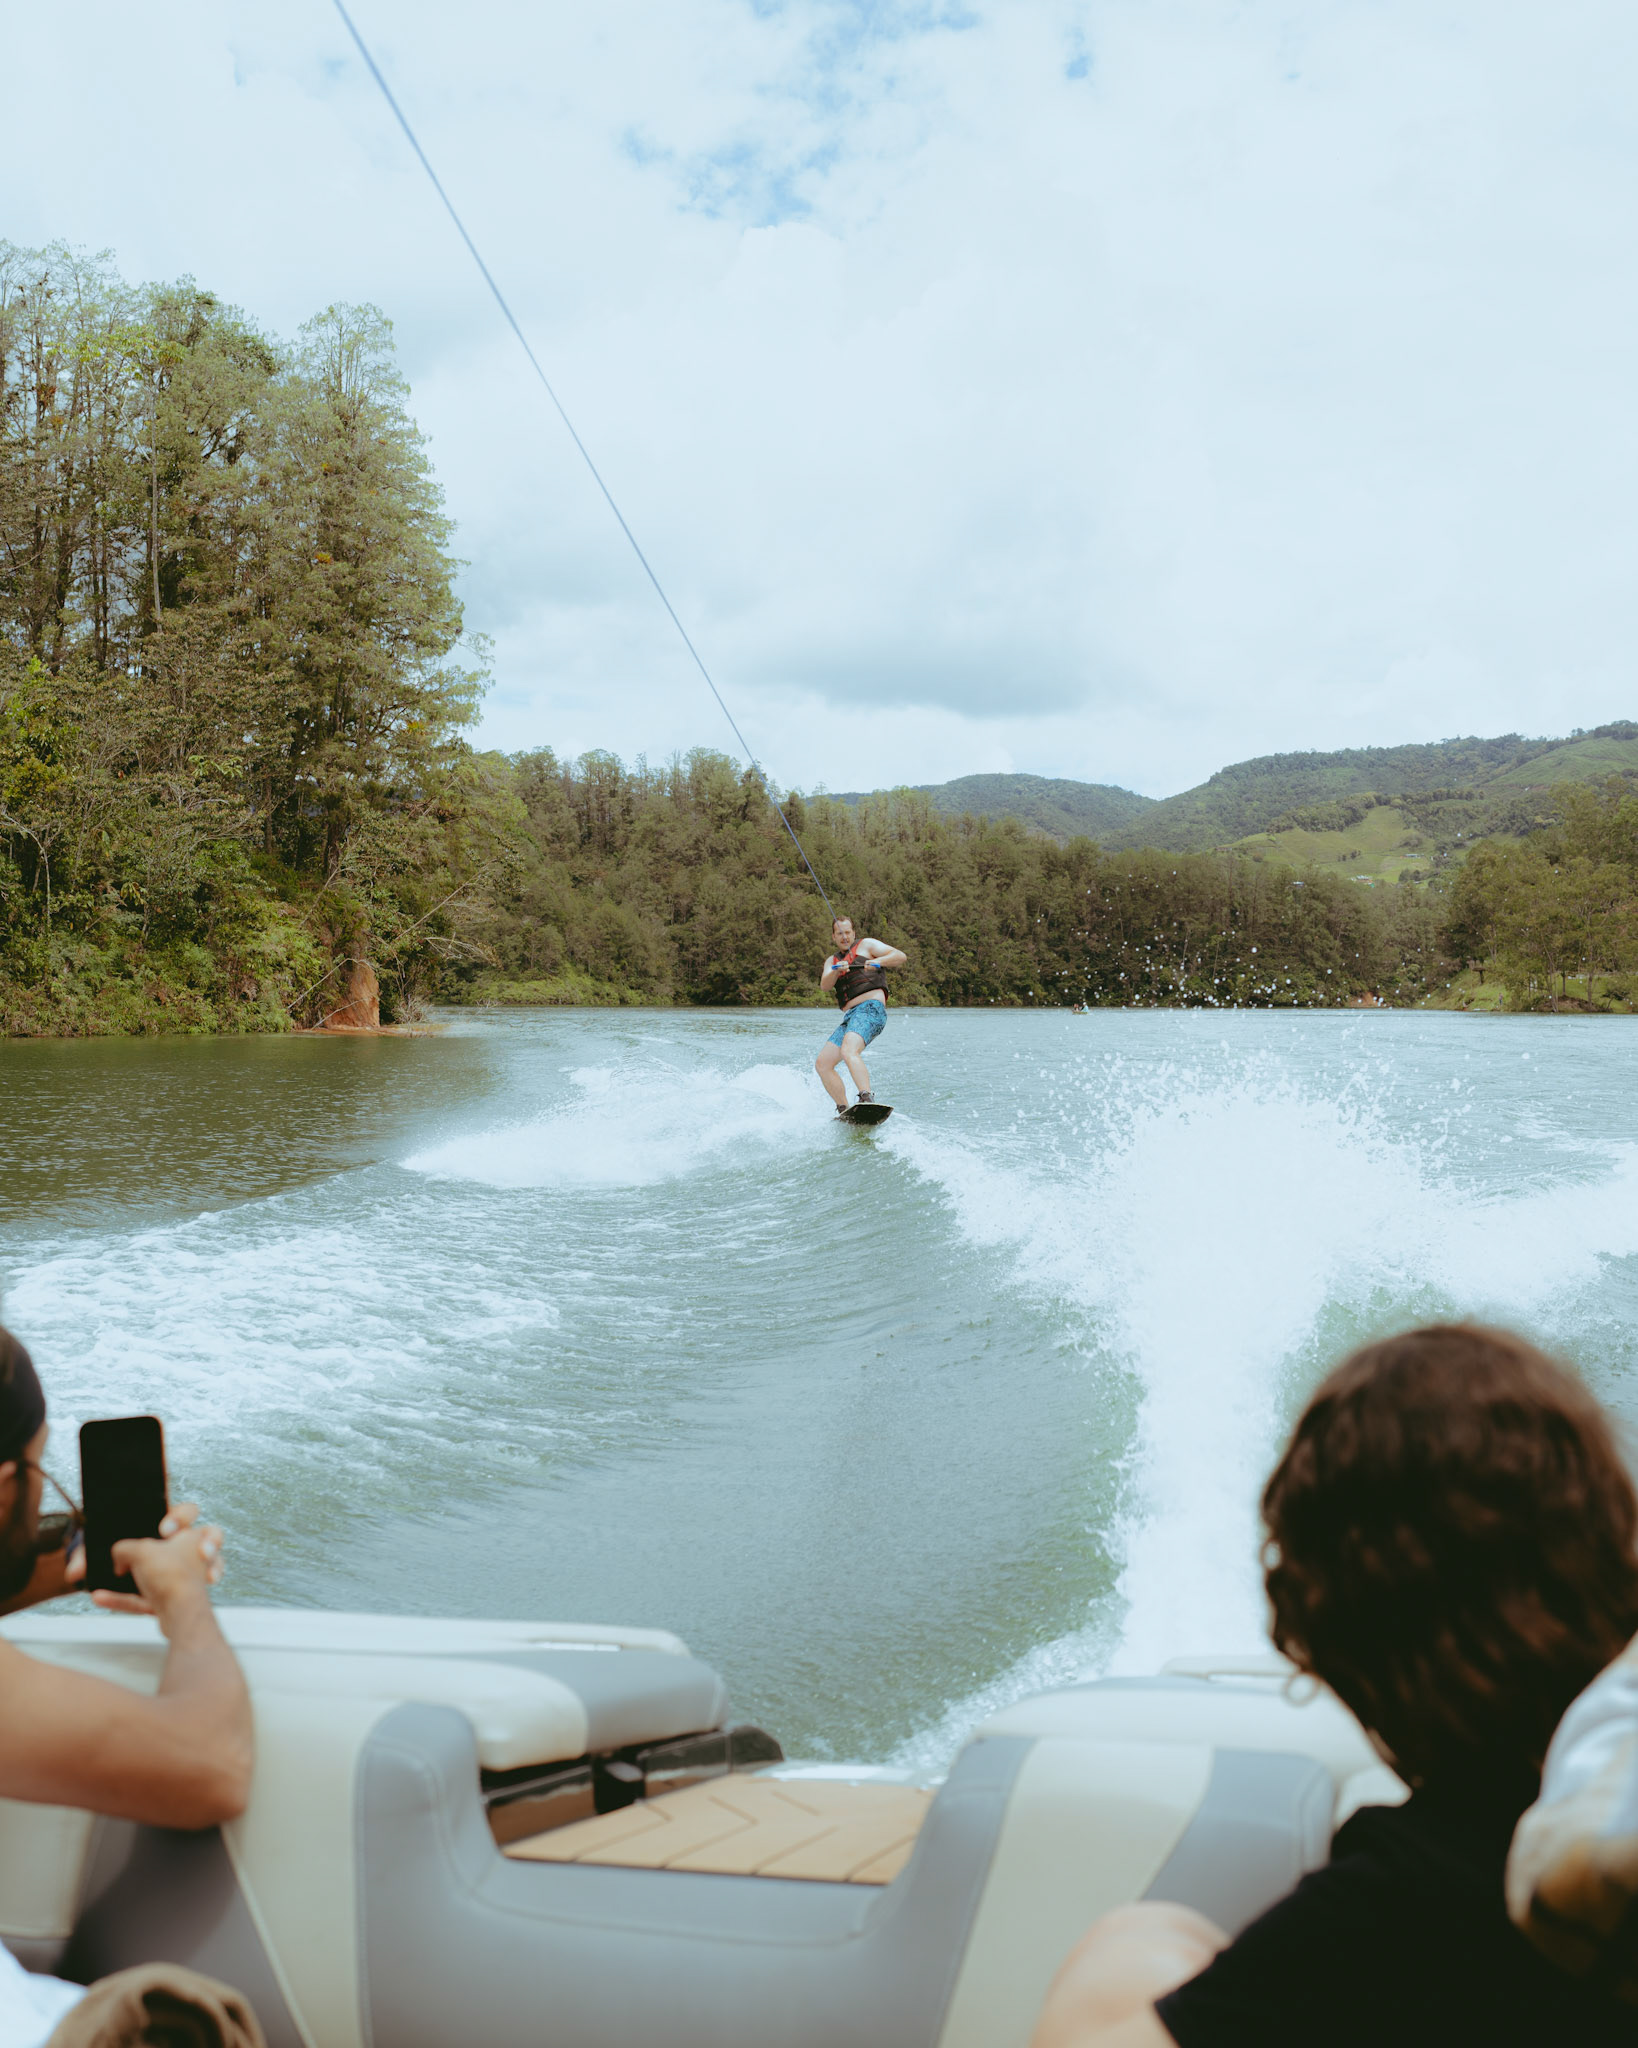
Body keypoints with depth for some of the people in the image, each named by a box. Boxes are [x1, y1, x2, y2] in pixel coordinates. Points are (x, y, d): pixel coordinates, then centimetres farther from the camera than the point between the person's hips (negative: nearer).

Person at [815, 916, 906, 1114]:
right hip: (850, 1017, 8)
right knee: (822, 1064, -1)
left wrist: (878, 961, -17)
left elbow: (900, 956, 2)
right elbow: (825, 984, 5)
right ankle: (844, 1111, 1)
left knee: (848, 1051, -33)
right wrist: (837, 970, -16)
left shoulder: (866, 945, 13)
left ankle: (867, 1099, -47)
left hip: (870, 1008, -8)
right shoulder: (832, 961, 27)